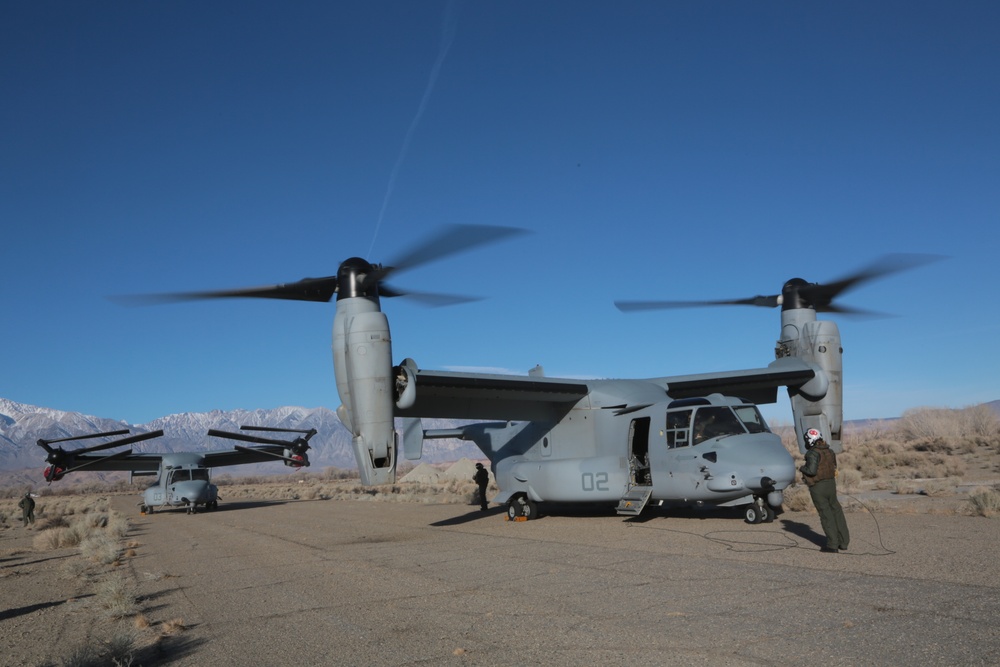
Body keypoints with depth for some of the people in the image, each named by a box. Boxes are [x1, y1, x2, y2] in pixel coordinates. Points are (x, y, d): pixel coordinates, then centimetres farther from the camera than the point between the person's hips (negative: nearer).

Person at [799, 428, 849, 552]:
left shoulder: (813, 453, -16)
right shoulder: (829, 451, 8)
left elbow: (811, 470, -24)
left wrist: (802, 468, -5)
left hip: (818, 487, -7)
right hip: (831, 484, 7)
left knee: (826, 515, 0)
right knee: (836, 512, 16)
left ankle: (833, 545, 3)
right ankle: (844, 542, 21)